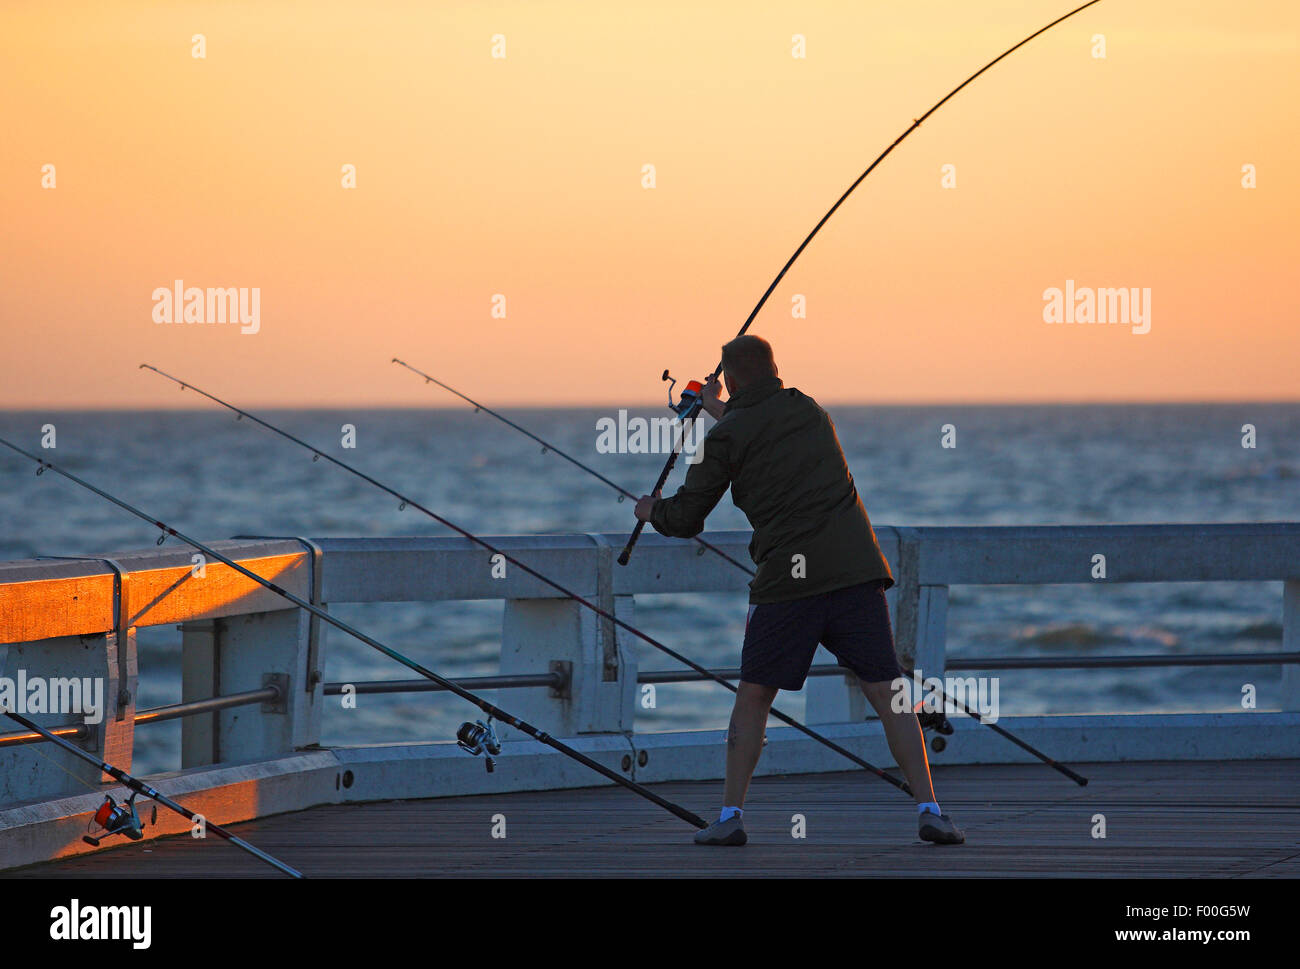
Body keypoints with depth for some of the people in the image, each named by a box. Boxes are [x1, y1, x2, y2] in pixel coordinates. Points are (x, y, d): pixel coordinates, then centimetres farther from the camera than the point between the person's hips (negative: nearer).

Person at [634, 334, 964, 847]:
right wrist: (722, 411, 56)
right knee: (887, 693, 2)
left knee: (753, 697, 12)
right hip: (855, 568, 3)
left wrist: (652, 510, 31)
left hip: (788, 577, -3)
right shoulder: (811, 412, 17)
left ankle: (730, 815, 10)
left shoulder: (726, 438, 3)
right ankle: (929, 810, -8)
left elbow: (686, 520, 9)